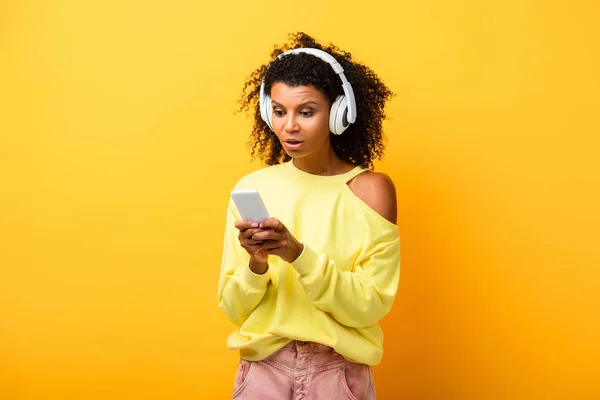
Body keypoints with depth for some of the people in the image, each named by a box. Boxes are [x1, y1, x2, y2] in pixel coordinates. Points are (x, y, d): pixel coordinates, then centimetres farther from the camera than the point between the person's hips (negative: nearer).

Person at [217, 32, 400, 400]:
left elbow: (370, 305, -13)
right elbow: (234, 309, -1)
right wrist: (256, 265, -20)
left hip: (340, 370, -1)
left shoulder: (371, 188, -8)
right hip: (264, 366, 2)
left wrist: (299, 255, -24)